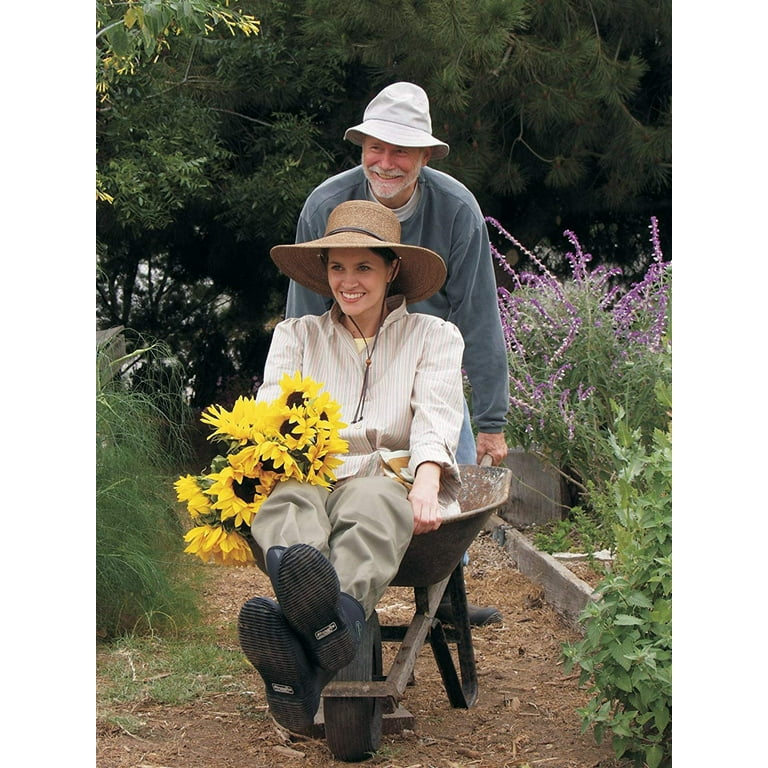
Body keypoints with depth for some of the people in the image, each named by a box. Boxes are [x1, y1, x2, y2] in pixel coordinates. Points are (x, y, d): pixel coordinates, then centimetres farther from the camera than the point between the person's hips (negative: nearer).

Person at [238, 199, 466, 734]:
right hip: (310, 480, 1)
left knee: (371, 502, -40)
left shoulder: (434, 336, 20)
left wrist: (425, 486, -23)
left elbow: (436, 421, 0)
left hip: (393, 483, -1)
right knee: (289, 502, -38)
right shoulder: (296, 336, 26)